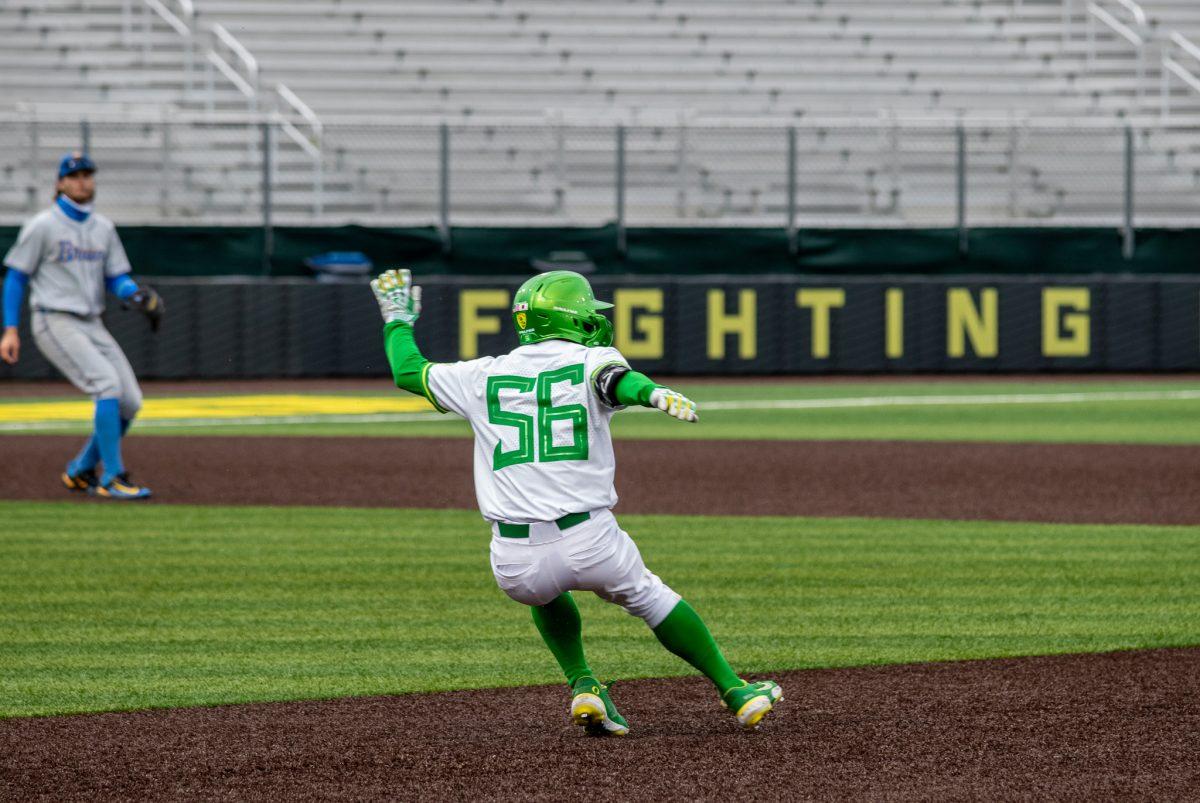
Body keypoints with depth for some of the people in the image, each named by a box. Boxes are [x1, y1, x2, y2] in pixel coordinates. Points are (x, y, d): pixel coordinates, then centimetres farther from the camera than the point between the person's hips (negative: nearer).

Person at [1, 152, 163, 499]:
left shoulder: (103, 228, 13)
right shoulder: (42, 226, -5)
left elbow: (116, 278, 13)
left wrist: (137, 295, -10)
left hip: (92, 325, 7)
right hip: (55, 324, -7)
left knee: (130, 402, 0)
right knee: (108, 384, -23)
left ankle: (81, 470, 17)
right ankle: (111, 478, -19)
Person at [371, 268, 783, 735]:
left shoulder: (486, 376, 13)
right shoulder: (591, 362, 4)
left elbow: (408, 372, 26)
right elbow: (613, 380, -21)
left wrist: (398, 321, 44)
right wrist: (653, 394, -42)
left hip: (513, 567, 2)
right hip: (592, 546, -2)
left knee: (543, 587, 38)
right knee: (647, 595, 27)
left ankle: (583, 687, 19)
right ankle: (734, 692, 27)